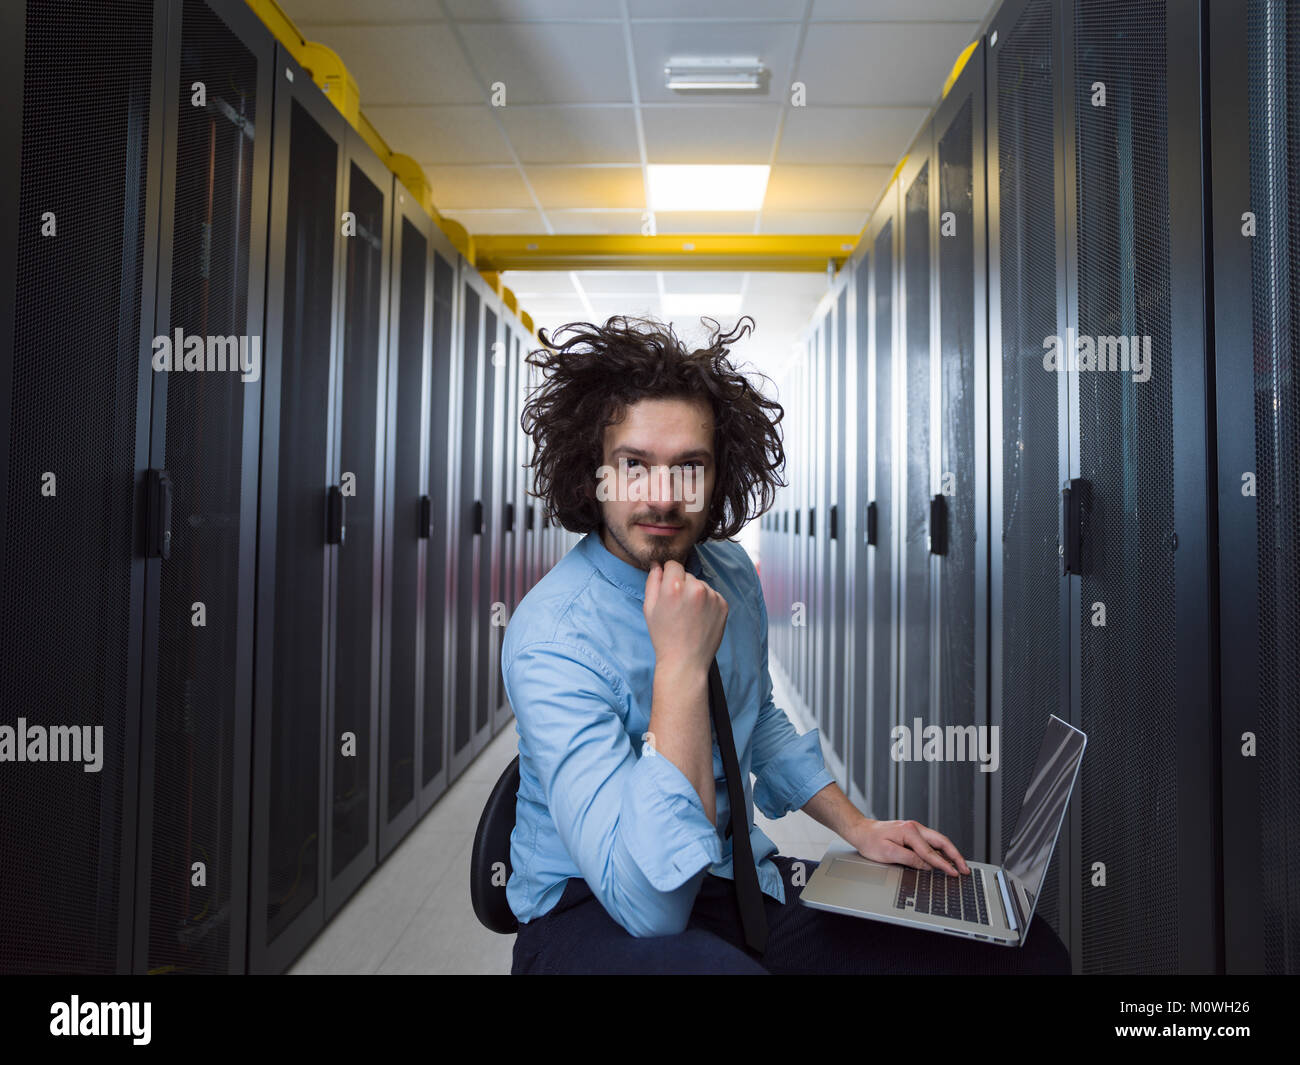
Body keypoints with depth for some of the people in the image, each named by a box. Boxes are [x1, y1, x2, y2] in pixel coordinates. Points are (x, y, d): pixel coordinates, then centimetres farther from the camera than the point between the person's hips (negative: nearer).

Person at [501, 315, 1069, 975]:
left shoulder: (731, 571, -1)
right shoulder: (553, 637, -24)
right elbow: (647, 900, -29)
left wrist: (859, 829, 11)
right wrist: (681, 665, -33)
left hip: (735, 873, 6)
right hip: (595, 912, -5)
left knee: (1030, 950, -9)